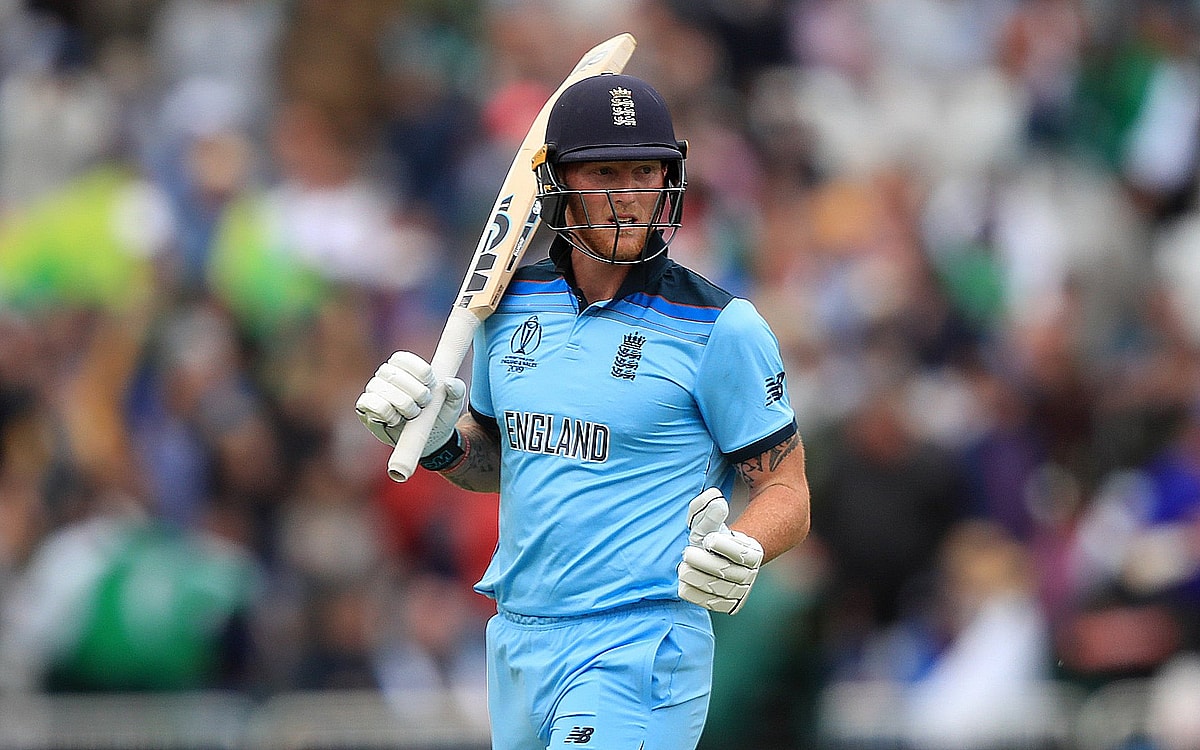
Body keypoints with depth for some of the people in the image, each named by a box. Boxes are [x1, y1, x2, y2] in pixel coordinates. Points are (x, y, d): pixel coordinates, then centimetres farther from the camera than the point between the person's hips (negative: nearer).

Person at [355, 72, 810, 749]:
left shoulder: (721, 329, -8)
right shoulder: (512, 303, 8)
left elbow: (787, 496, -6)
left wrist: (736, 556, -27)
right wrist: (437, 441, 1)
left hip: (639, 656, -6)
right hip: (516, 641, 6)